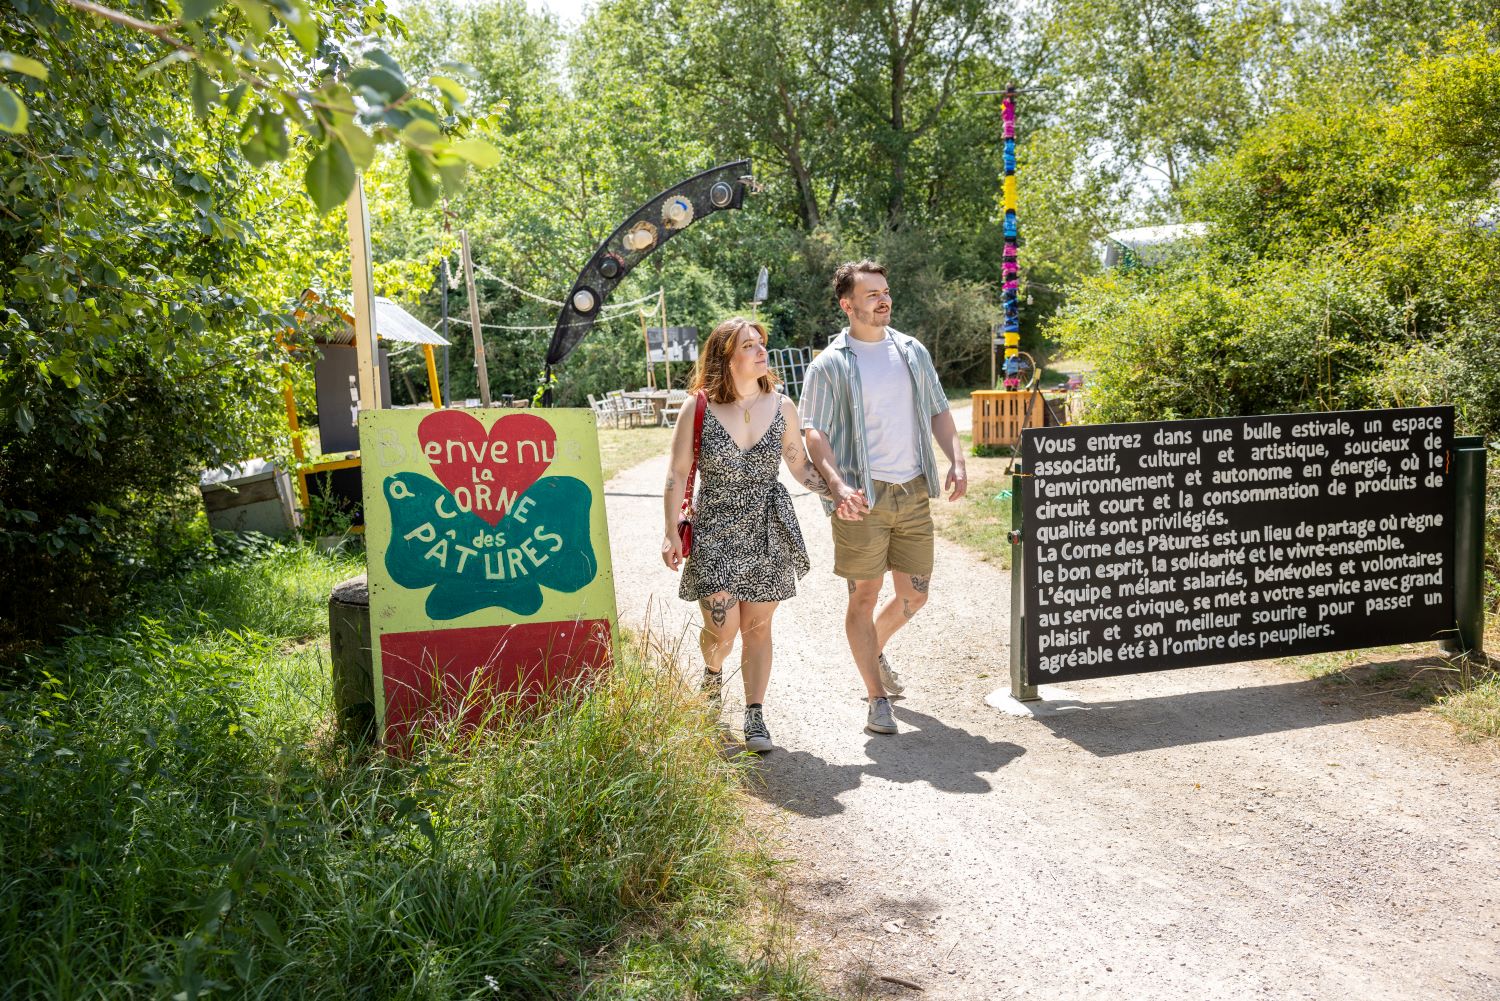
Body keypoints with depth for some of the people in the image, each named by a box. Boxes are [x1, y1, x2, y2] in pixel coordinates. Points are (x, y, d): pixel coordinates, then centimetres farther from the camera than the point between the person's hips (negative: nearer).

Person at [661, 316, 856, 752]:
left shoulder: (781, 407, 2)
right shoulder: (697, 409, -5)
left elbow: (800, 466, 11)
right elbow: (677, 474, -1)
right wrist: (671, 532, -6)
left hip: (768, 531, 2)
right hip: (715, 531, -2)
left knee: (757, 627, 5)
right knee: (723, 629, -4)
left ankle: (755, 716, 17)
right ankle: (712, 673, 32)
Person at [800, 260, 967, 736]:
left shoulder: (913, 351, 12)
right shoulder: (829, 365, -3)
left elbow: (938, 411, 16)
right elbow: (815, 433, -9)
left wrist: (957, 461, 0)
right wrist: (838, 484, -25)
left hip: (914, 492, 5)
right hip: (863, 499, -4)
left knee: (914, 594, 11)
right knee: (864, 597, 1)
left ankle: (875, 650, 41)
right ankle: (877, 699, 13)